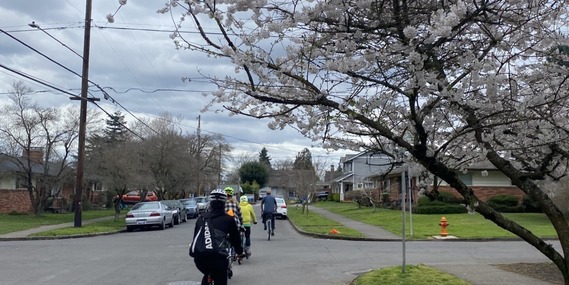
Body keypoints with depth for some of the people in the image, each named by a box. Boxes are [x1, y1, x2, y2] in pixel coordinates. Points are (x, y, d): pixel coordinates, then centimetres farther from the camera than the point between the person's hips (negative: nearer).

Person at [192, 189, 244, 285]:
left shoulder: (202, 217, 16)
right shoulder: (228, 219, 8)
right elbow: (235, 238, 17)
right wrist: (239, 252, 35)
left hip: (199, 259, 4)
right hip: (218, 258, -3)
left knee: (207, 277, 33)